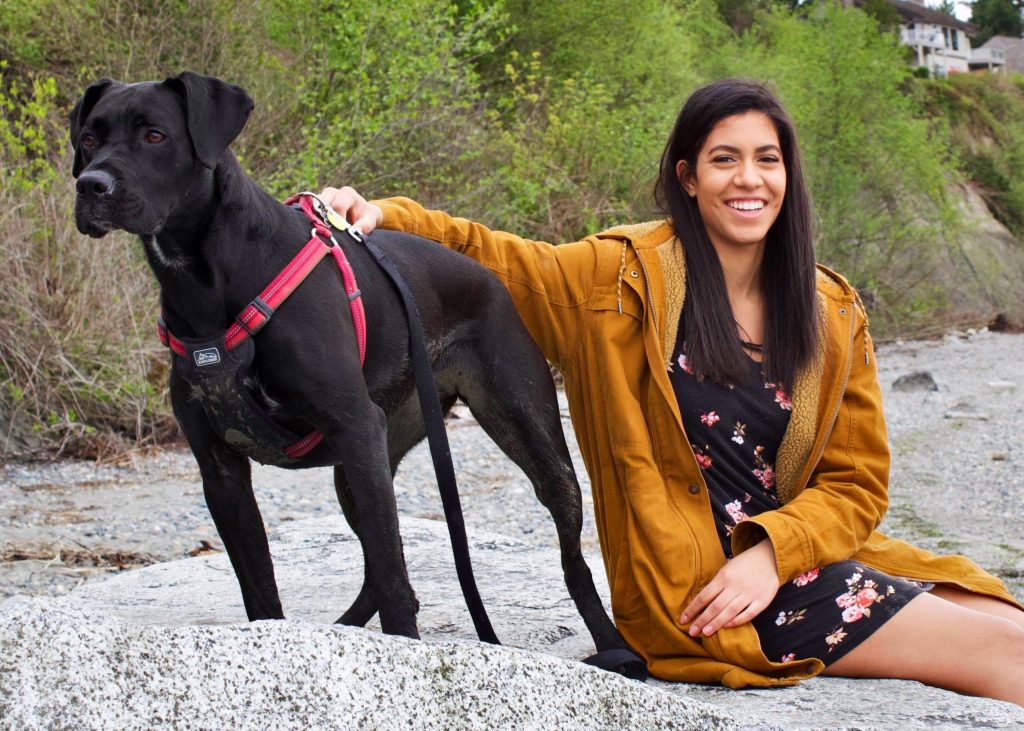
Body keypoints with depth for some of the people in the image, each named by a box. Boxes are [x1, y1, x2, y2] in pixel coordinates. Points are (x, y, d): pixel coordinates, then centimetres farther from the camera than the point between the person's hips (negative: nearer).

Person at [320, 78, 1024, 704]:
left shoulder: (832, 313, 7)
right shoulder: (626, 276, -3)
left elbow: (856, 482, 5)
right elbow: (482, 255, 8)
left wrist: (772, 552, -13)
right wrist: (384, 216, -9)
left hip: (803, 550, 5)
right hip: (695, 580, -5)